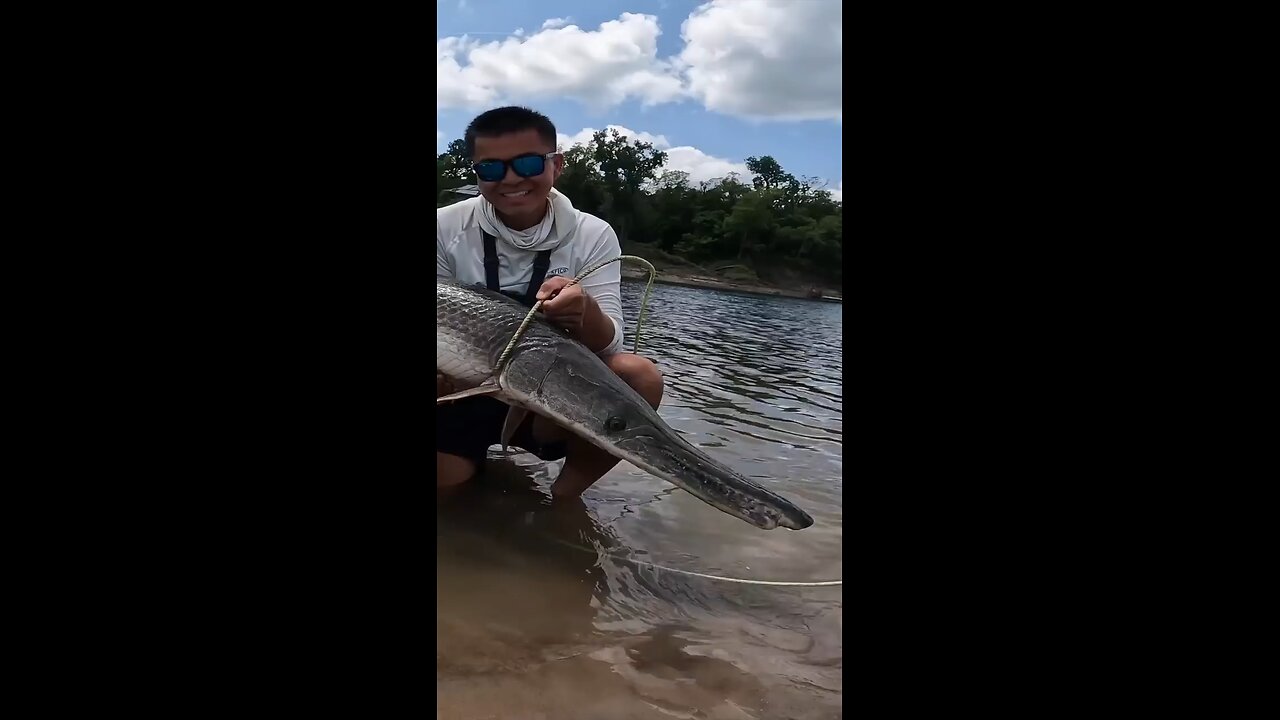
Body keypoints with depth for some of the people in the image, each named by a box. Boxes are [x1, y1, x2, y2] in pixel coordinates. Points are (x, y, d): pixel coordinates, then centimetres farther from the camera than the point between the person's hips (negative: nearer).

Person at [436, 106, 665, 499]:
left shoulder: (592, 236, -6)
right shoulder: (446, 228, -6)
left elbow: (609, 346, -15)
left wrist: (584, 311, -39)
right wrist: (442, 372, -27)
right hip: (460, 397, 1)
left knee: (640, 376, -25)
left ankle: (561, 500, -7)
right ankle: (476, 472, 13)